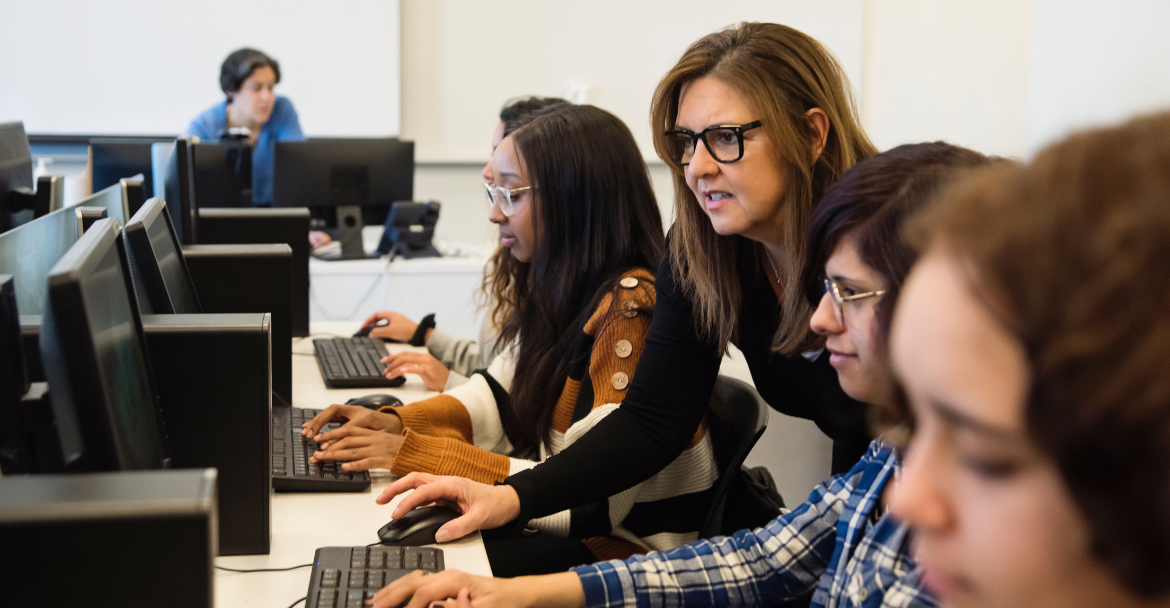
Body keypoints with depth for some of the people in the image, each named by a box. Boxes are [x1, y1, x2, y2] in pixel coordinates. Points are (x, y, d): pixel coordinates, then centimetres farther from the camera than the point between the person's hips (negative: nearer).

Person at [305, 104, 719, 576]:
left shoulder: (630, 310, -23)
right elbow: (503, 389, 13)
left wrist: (418, 455, -22)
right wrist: (397, 423, -6)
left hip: (626, 550, -8)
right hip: (569, 526, 8)